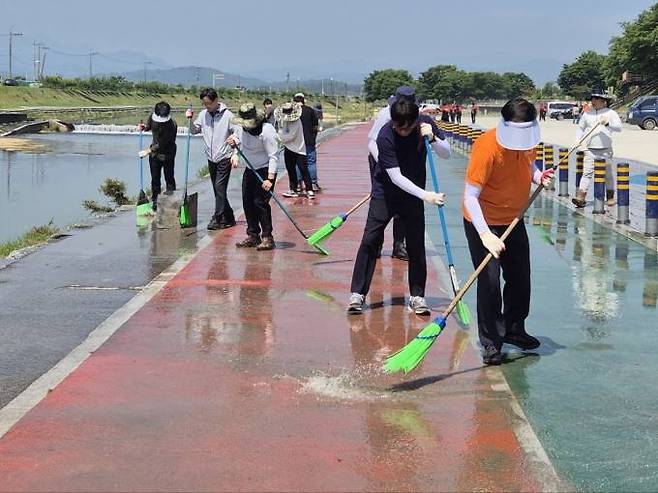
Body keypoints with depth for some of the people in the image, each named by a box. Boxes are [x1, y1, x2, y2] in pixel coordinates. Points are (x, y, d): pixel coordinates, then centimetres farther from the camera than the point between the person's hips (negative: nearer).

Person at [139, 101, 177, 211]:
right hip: (154, 153, 5)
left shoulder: (172, 125, -27)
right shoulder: (153, 117, -10)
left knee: (169, 178, 4)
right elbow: (149, 126, 15)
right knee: (155, 178, 11)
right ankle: (155, 200, 22)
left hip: (167, 155, -5)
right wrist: (144, 127, -9)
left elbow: (163, 144, -26)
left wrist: (149, 151, -27)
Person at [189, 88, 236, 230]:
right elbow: (195, 130, 13)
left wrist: (235, 154, -16)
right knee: (217, 189, 10)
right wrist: (190, 120, -5)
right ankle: (228, 217, 20)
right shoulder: (203, 114, 4)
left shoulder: (227, 115, -10)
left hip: (224, 158, -6)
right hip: (211, 158, 6)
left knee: (219, 187, -12)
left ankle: (217, 219, -10)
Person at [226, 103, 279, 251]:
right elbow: (237, 138, 21)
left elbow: (274, 155, -23)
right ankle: (253, 236, 18)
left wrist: (270, 179, -29)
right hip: (250, 170, 8)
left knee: (260, 202, -13)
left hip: (265, 170, -8)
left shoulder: (266, 130, -24)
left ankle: (267, 238, -6)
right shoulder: (240, 127, -4)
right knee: (247, 202, 7)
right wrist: (234, 143, -4)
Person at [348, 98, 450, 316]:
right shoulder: (385, 136, -26)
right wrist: (425, 195, -33)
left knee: (416, 244, 2)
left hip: (413, 193, 3)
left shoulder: (425, 123, -13)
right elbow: (396, 177, -27)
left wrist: (432, 138, -26)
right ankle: (358, 294, -1)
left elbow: (447, 153, -5)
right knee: (370, 240, -7)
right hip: (385, 192, -3)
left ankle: (417, 295, 11)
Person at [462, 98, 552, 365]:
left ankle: (514, 330, 35)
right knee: (489, 281, -10)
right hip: (483, 222, -7)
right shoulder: (487, 147, -29)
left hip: (513, 219, 7)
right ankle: (491, 342, 4)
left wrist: (538, 175, -8)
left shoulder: (527, 140, -7)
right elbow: (470, 196, -32)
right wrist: (485, 235, -41)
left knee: (520, 278, 15)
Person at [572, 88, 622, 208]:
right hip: (590, 150, 1)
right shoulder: (587, 114, 11)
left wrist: (608, 124, -24)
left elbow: (619, 127, -7)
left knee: (608, 174, 8)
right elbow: (580, 128, 19)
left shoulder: (610, 113, 2)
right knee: (587, 173, -8)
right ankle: (580, 197, -16)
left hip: (605, 150, -1)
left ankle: (610, 197, 20)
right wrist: (578, 141, 4)